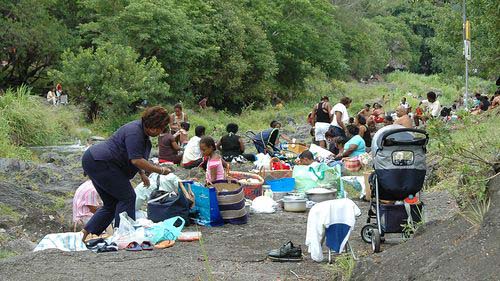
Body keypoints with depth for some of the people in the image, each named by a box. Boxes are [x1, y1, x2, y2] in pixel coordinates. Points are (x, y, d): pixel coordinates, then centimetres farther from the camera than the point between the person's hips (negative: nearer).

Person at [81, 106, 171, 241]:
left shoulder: (143, 131, 12)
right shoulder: (134, 132, -20)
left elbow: (135, 157, 28)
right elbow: (136, 160, -26)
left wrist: (142, 174, 22)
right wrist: (160, 170, -20)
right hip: (100, 163, -11)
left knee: (111, 204, 11)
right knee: (127, 197, -7)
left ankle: (88, 232, 9)